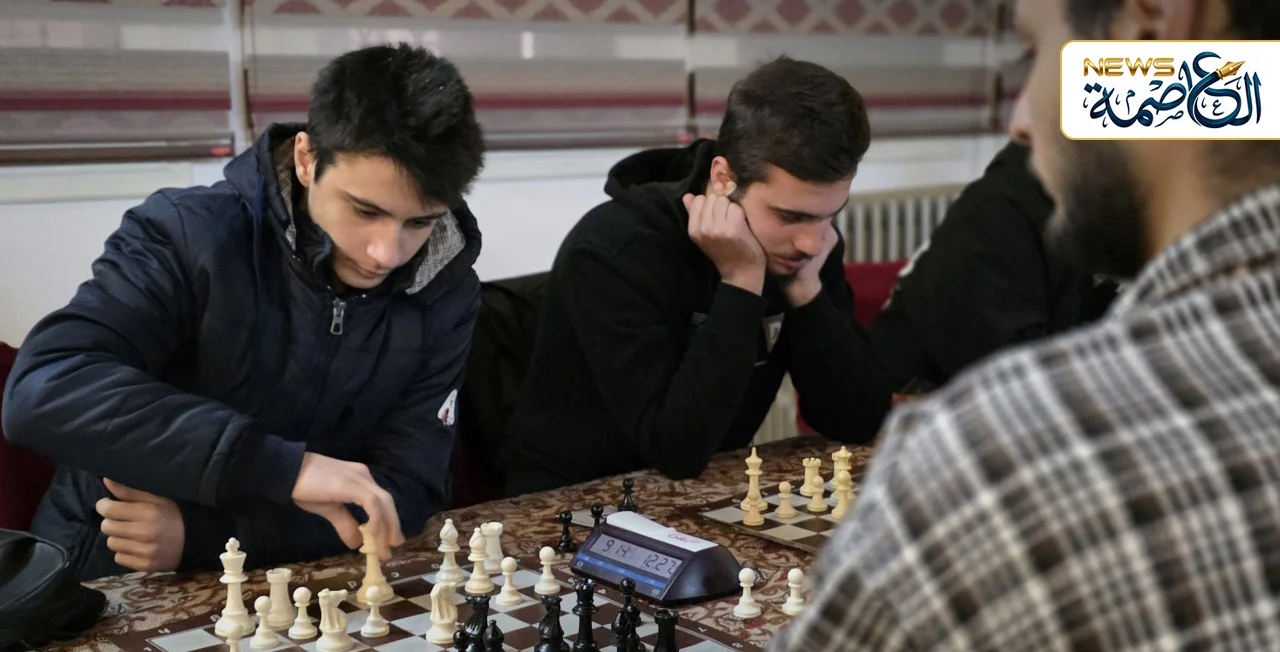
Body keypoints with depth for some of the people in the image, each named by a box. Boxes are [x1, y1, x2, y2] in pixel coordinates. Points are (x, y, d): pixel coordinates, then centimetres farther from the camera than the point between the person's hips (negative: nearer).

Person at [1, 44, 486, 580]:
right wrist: (283, 466, -35)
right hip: (111, 582, -1)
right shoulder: (191, 235, -14)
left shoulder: (443, 294, -5)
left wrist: (202, 535, -21)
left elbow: (407, 489, -8)